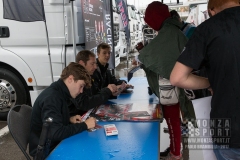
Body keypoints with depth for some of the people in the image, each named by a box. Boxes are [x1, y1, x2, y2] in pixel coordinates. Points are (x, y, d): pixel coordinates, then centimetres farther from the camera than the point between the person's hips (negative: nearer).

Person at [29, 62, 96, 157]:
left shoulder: (58, 92, 6)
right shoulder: (52, 97, -22)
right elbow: (56, 133, -29)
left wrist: (69, 119, 3)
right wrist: (84, 125, -21)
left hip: (55, 144, 9)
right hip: (46, 151, -9)